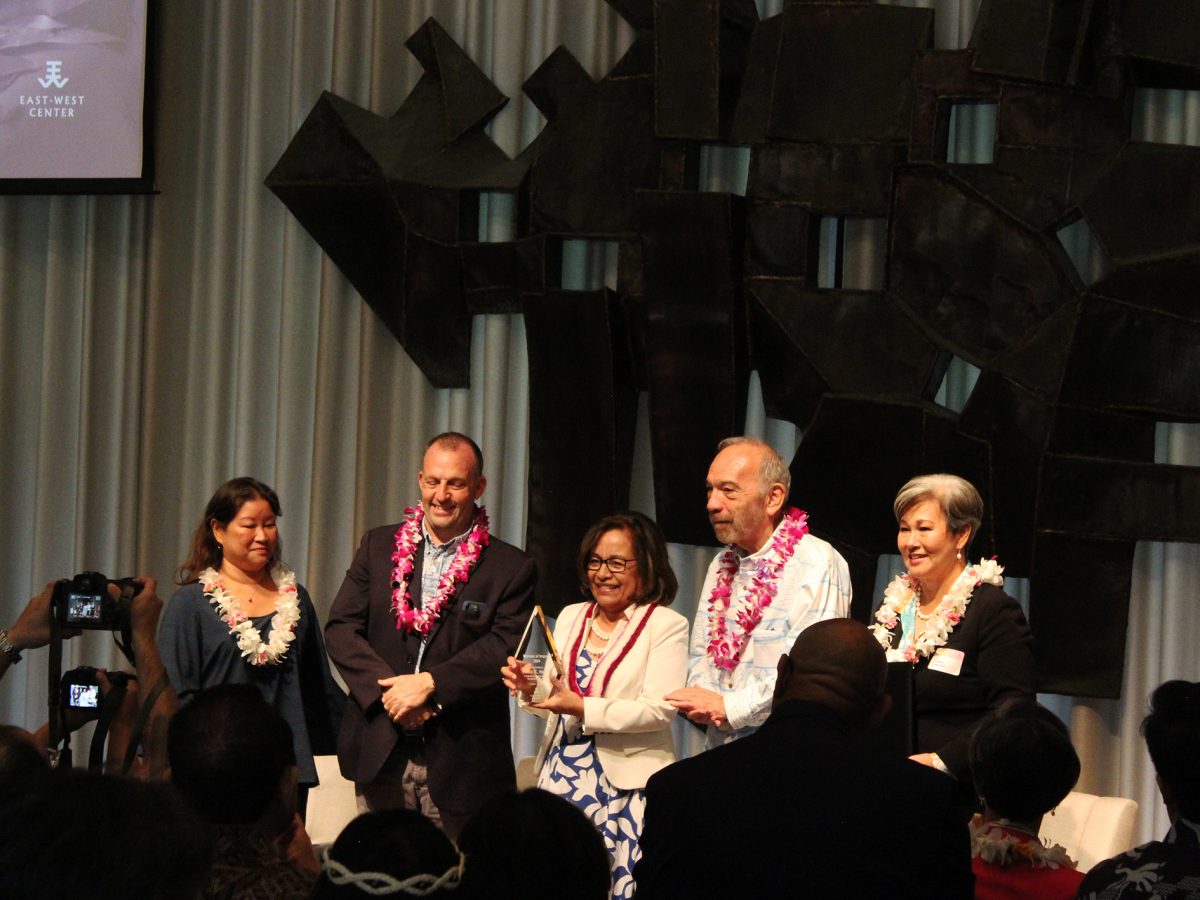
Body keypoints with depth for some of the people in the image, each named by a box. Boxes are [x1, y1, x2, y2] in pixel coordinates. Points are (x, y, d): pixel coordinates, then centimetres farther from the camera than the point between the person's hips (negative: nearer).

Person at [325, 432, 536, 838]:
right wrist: (389, 690, -12)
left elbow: (503, 649, -9)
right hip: (380, 755, 2)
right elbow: (341, 628, 3)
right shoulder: (379, 546, 10)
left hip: (460, 765, -2)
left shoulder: (511, 568, 1)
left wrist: (429, 684, -19)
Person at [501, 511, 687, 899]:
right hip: (562, 777, 5)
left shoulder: (666, 626, -4)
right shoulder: (571, 617, 14)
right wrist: (530, 688, -4)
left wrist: (585, 709, -22)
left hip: (625, 786, -5)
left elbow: (660, 709, -14)